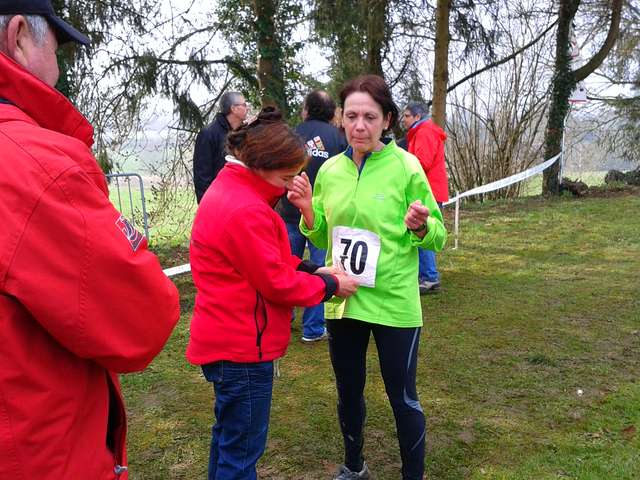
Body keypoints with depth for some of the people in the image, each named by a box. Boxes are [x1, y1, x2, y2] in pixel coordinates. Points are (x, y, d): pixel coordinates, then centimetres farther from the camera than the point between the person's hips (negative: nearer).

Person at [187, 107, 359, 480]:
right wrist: (330, 286, -6)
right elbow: (278, 284, -20)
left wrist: (312, 269, 3)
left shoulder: (229, 190, 8)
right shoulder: (247, 211, -25)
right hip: (243, 345, -10)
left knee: (230, 435, 25)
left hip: (228, 338, 10)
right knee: (243, 449, 5)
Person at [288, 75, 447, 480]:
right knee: (348, 392, 21)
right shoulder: (330, 170, 1)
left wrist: (420, 226, -27)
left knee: (402, 398, 10)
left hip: (394, 303, -4)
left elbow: (438, 238, -6)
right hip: (341, 301, 5)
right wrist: (308, 211, -8)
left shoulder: (406, 167, -12)